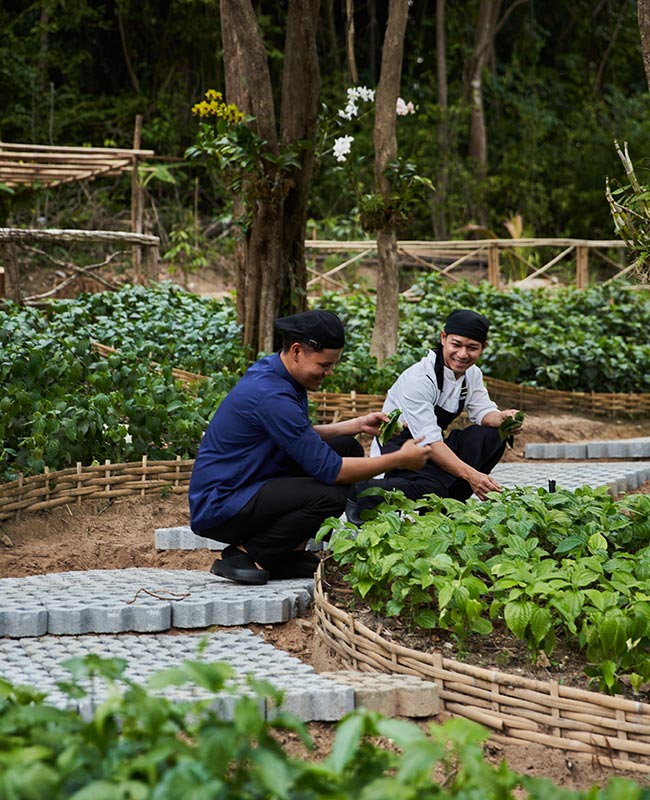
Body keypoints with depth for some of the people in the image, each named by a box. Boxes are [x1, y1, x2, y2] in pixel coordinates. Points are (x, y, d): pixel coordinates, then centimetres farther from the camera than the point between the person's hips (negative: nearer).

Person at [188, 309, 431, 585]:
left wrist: (356, 425, 10)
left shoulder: (272, 370, 5)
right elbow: (328, 469, -23)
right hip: (218, 508, -10)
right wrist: (399, 460, -15)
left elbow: (302, 438, 22)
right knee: (330, 496, -28)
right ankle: (243, 555, -12)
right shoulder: (272, 395, -26)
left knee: (347, 447, 9)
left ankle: (291, 552, 7)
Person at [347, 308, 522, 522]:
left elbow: (484, 412, 3)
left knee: (492, 434, -13)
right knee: (431, 488, -38)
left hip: (431, 450, 8)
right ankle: (358, 492, -16)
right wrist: (470, 474, -43)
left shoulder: (472, 374, 2)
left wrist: (502, 418, -24)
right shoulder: (418, 379, -25)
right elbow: (430, 441, -31)